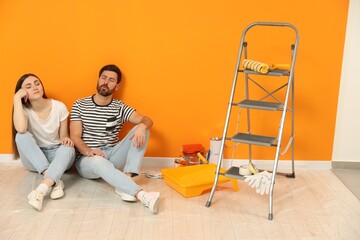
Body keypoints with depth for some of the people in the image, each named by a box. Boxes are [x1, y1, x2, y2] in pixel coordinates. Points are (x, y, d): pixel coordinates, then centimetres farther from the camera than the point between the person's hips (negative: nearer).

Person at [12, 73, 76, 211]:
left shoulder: (59, 107, -8)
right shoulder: (24, 110, -11)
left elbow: (63, 136, -1)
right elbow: (21, 129, -34)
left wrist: (66, 139, -27)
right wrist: (17, 98, -26)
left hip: (56, 155, 0)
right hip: (34, 159, 0)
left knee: (68, 149, -35)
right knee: (22, 136, -32)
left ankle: (42, 189, -51)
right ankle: (55, 182, -42)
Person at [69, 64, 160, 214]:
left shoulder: (120, 108, 8)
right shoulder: (80, 105, 3)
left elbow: (147, 120, -3)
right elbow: (75, 137, -5)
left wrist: (142, 125, -29)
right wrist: (89, 151, -26)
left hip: (111, 156, 3)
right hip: (87, 159, -3)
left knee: (142, 130, -16)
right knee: (99, 161, -40)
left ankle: (126, 179, -32)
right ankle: (141, 195, -53)